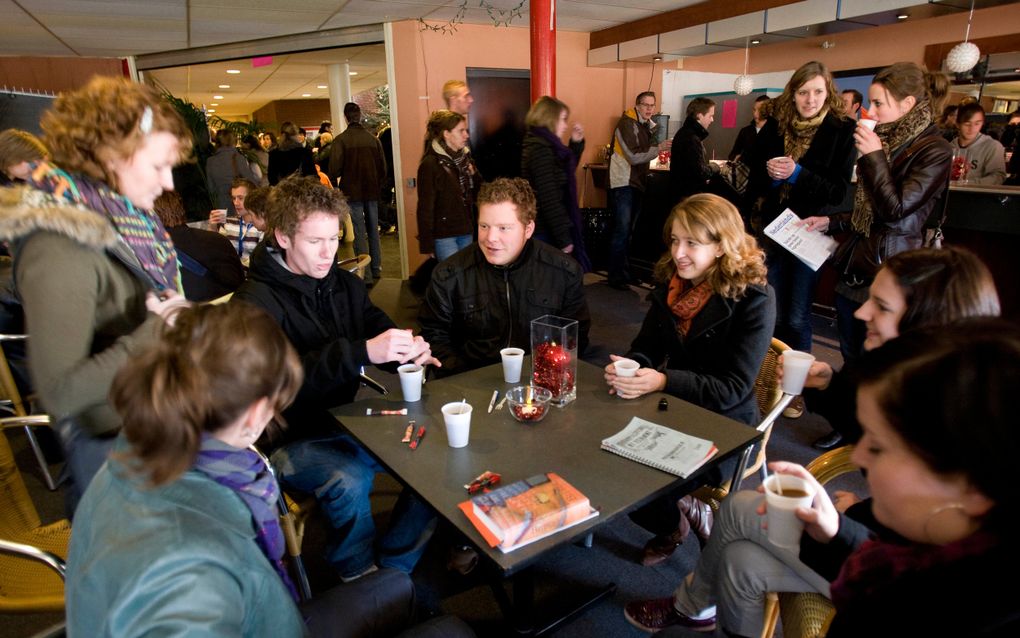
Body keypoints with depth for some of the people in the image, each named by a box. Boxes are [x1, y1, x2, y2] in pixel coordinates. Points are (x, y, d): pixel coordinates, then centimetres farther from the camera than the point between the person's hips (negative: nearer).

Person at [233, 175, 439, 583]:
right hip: (294, 438, -5)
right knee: (350, 479, -32)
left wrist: (409, 349, -12)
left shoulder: (346, 285, 8)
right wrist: (362, 352, -37)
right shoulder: (254, 303, -12)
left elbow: (379, 331, 13)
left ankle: (395, 567, 4)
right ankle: (358, 576, 0)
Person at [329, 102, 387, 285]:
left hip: (352, 193, -4)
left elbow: (335, 168, -13)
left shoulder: (340, 140, -10)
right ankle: (376, 269, 23)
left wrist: (335, 185, 5)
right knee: (373, 230, 15)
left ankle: (366, 275, -2)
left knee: (359, 233, -1)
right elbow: (382, 167, 5)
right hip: (372, 192, 4)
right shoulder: (373, 139, 2)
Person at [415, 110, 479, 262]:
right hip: (443, 236, -6)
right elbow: (425, 208, -11)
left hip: (466, 232, 7)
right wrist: (427, 245, -12)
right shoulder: (430, 164, -10)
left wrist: (474, 174, -4)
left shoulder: (464, 159, 10)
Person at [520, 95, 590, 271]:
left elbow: (567, 169, 28)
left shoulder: (543, 145, 11)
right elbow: (549, 199, -24)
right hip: (545, 232, -10)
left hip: (545, 229, 10)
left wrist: (576, 143, 14)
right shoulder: (540, 149, -19)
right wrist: (563, 238, -22)